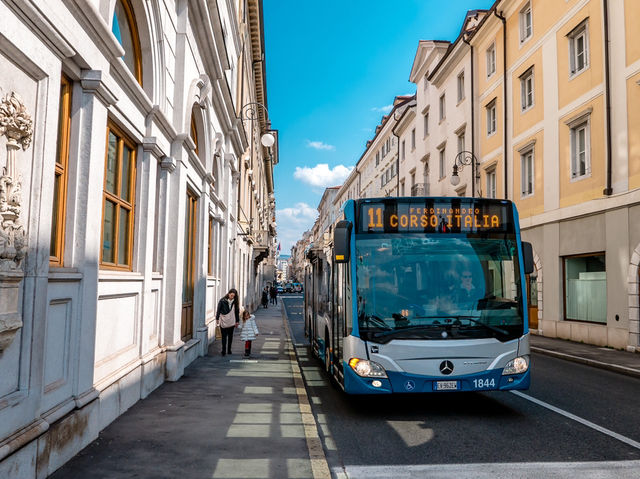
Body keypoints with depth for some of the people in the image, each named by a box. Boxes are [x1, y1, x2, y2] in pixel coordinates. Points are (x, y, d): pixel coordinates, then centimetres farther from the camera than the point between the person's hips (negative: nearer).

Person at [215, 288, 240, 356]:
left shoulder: (234, 302, 3)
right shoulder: (222, 301, -7)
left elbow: (237, 311, 10)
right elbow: (218, 310, -2)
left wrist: (237, 321, 11)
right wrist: (217, 319, -3)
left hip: (231, 322, 3)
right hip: (223, 321, -3)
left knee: (230, 336, 10)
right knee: (224, 336, -4)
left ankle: (229, 350, 20)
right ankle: (223, 350, -3)